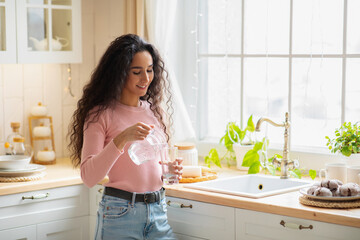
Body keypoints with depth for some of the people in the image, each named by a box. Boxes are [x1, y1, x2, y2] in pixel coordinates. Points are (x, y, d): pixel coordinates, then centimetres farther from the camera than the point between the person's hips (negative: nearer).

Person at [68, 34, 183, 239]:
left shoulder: (157, 112, 9)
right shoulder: (101, 114, -8)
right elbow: (89, 177, -17)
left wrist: (172, 170, -1)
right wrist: (121, 139, -27)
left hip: (158, 212, 5)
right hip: (120, 214, -4)